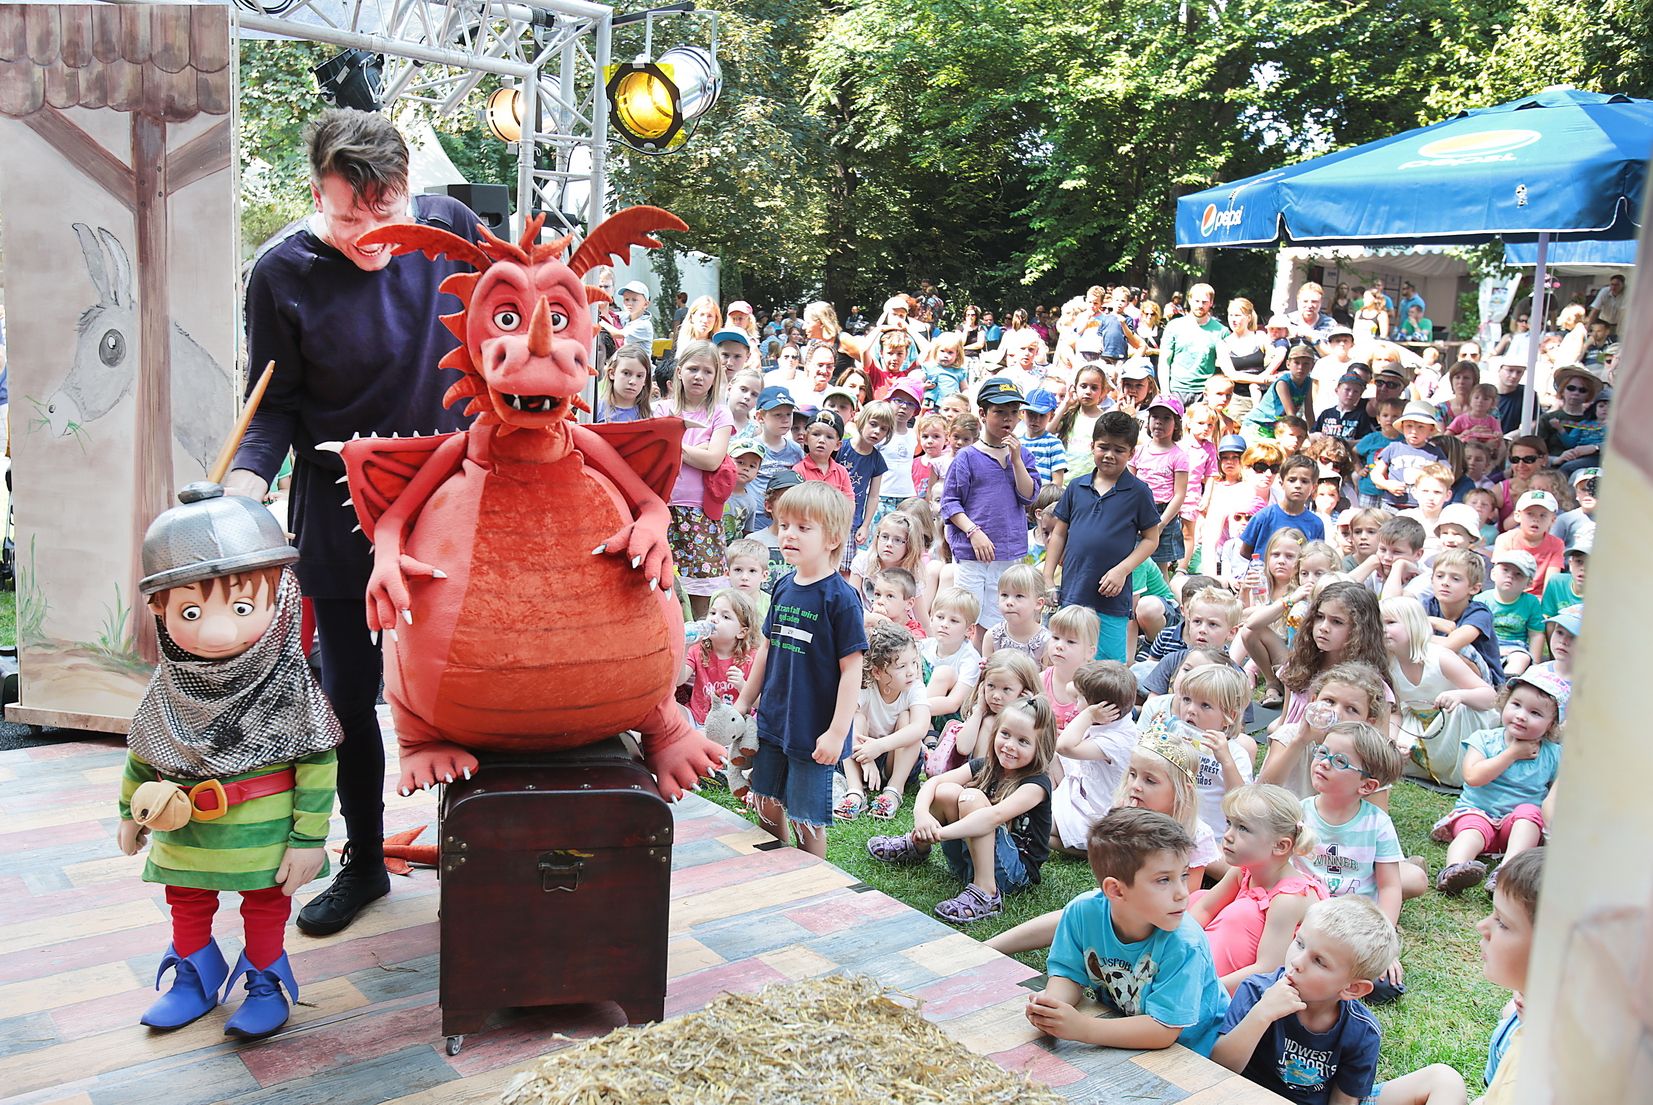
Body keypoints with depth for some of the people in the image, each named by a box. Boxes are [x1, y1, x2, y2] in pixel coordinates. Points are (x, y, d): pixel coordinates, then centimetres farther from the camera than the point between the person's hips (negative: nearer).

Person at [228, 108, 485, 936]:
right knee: (350, 696, 9)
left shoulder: (450, 226, -6)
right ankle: (363, 862, 30)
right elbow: (276, 404, -5)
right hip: (342, 519, -1)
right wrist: (246, 480, -22)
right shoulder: (283, 275, -11)